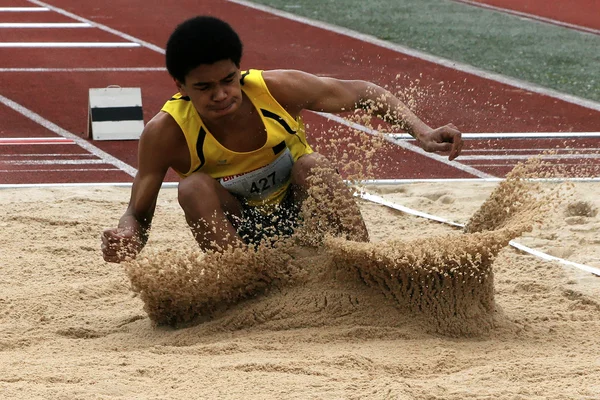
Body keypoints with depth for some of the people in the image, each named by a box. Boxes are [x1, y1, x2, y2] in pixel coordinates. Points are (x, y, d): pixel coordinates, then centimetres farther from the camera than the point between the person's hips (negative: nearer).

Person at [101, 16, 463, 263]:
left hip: (301, 214, 1)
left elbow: (362, 94, -7)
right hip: (238, 232, -1)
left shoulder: (278, 90, -21)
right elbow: (139, 213, -17)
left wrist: (421, 131, -19)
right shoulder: (167, 133, -23)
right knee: (195, 187, -29)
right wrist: (127, 236, -41)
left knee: (313, 166, -30)